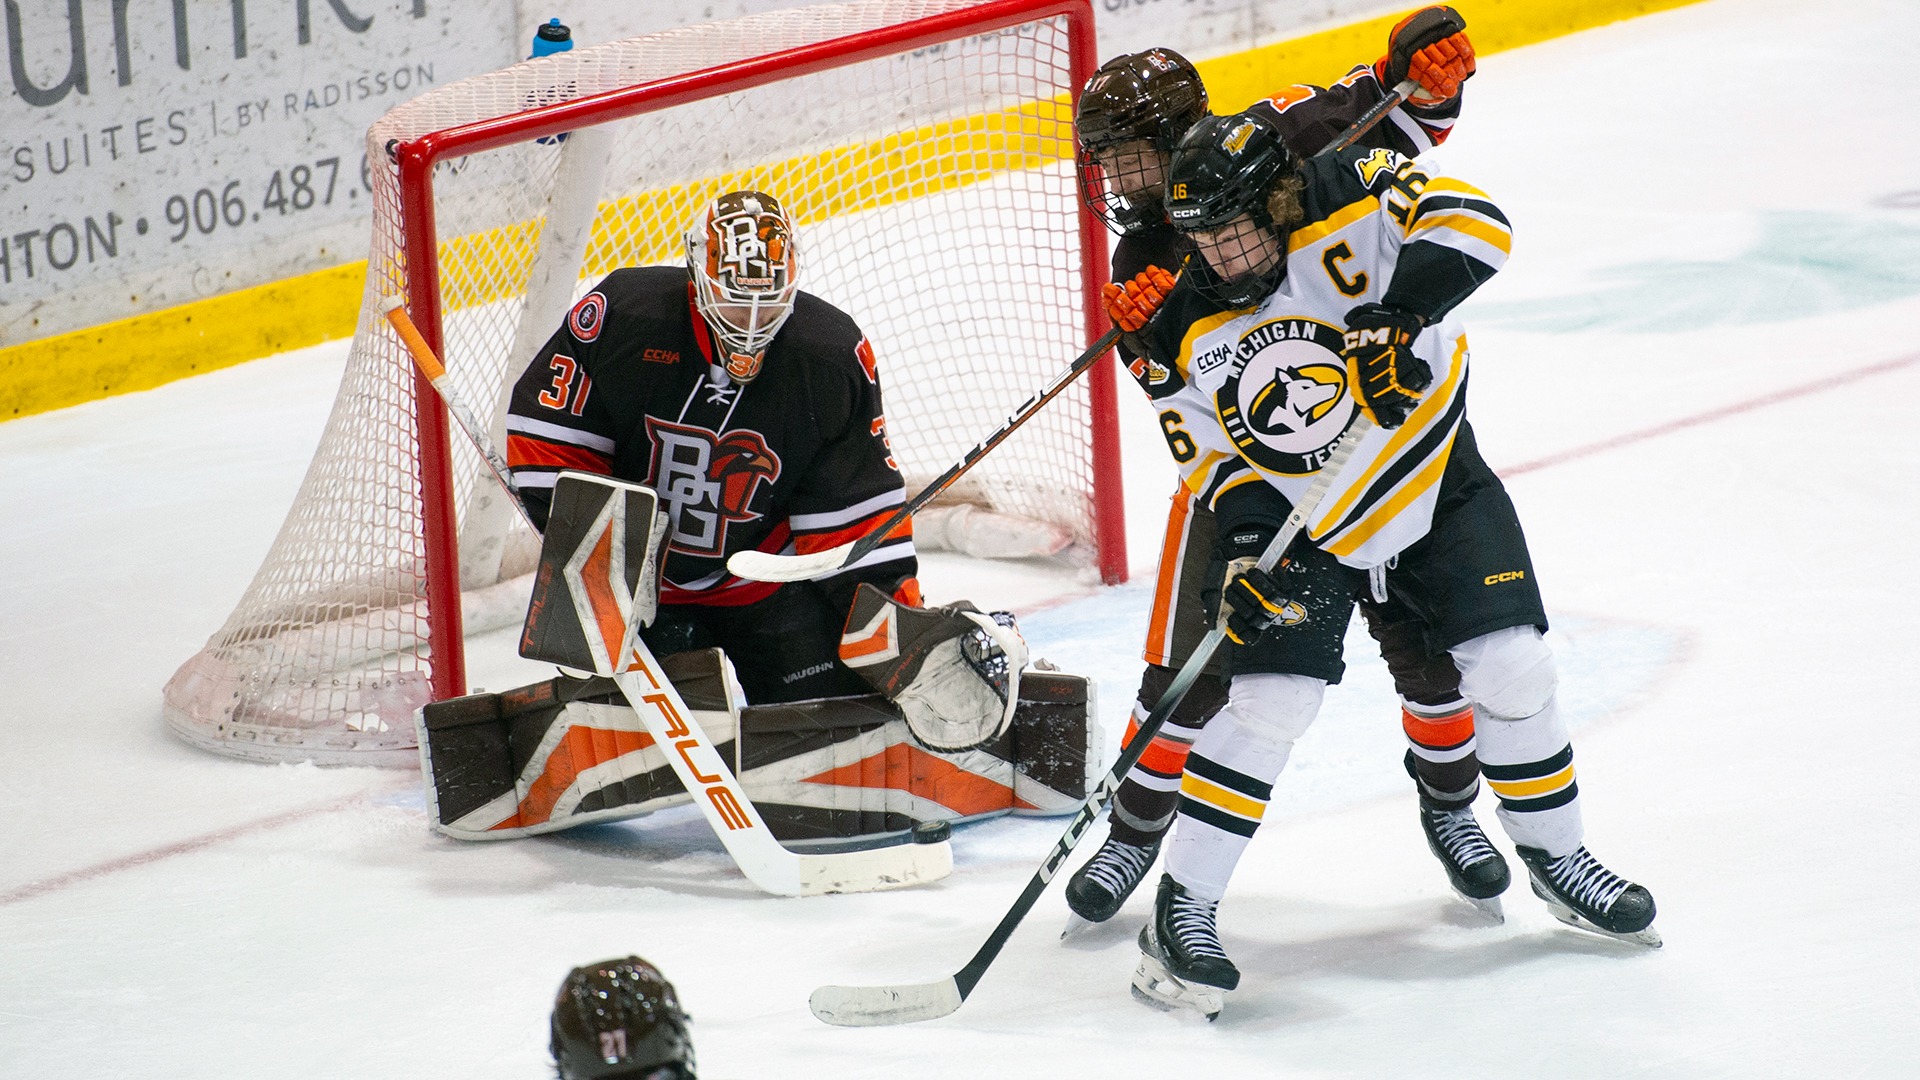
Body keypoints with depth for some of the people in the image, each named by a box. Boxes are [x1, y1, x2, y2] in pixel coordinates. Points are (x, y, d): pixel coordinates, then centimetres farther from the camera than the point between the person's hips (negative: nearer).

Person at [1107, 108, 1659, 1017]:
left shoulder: (1347, 206, -22)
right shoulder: (1193, 336, -13)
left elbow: (1472, 226, -33)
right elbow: (1218, 453, -7)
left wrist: (1400, 313, -46)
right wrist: (1247, 548, -24)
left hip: (1437, 478, 0)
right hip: (1300, 519, 0)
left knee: (1508, 666, -4)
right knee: (1269, 701, -13)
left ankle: (1556, 856, 20)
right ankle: (1181, 911, -6)